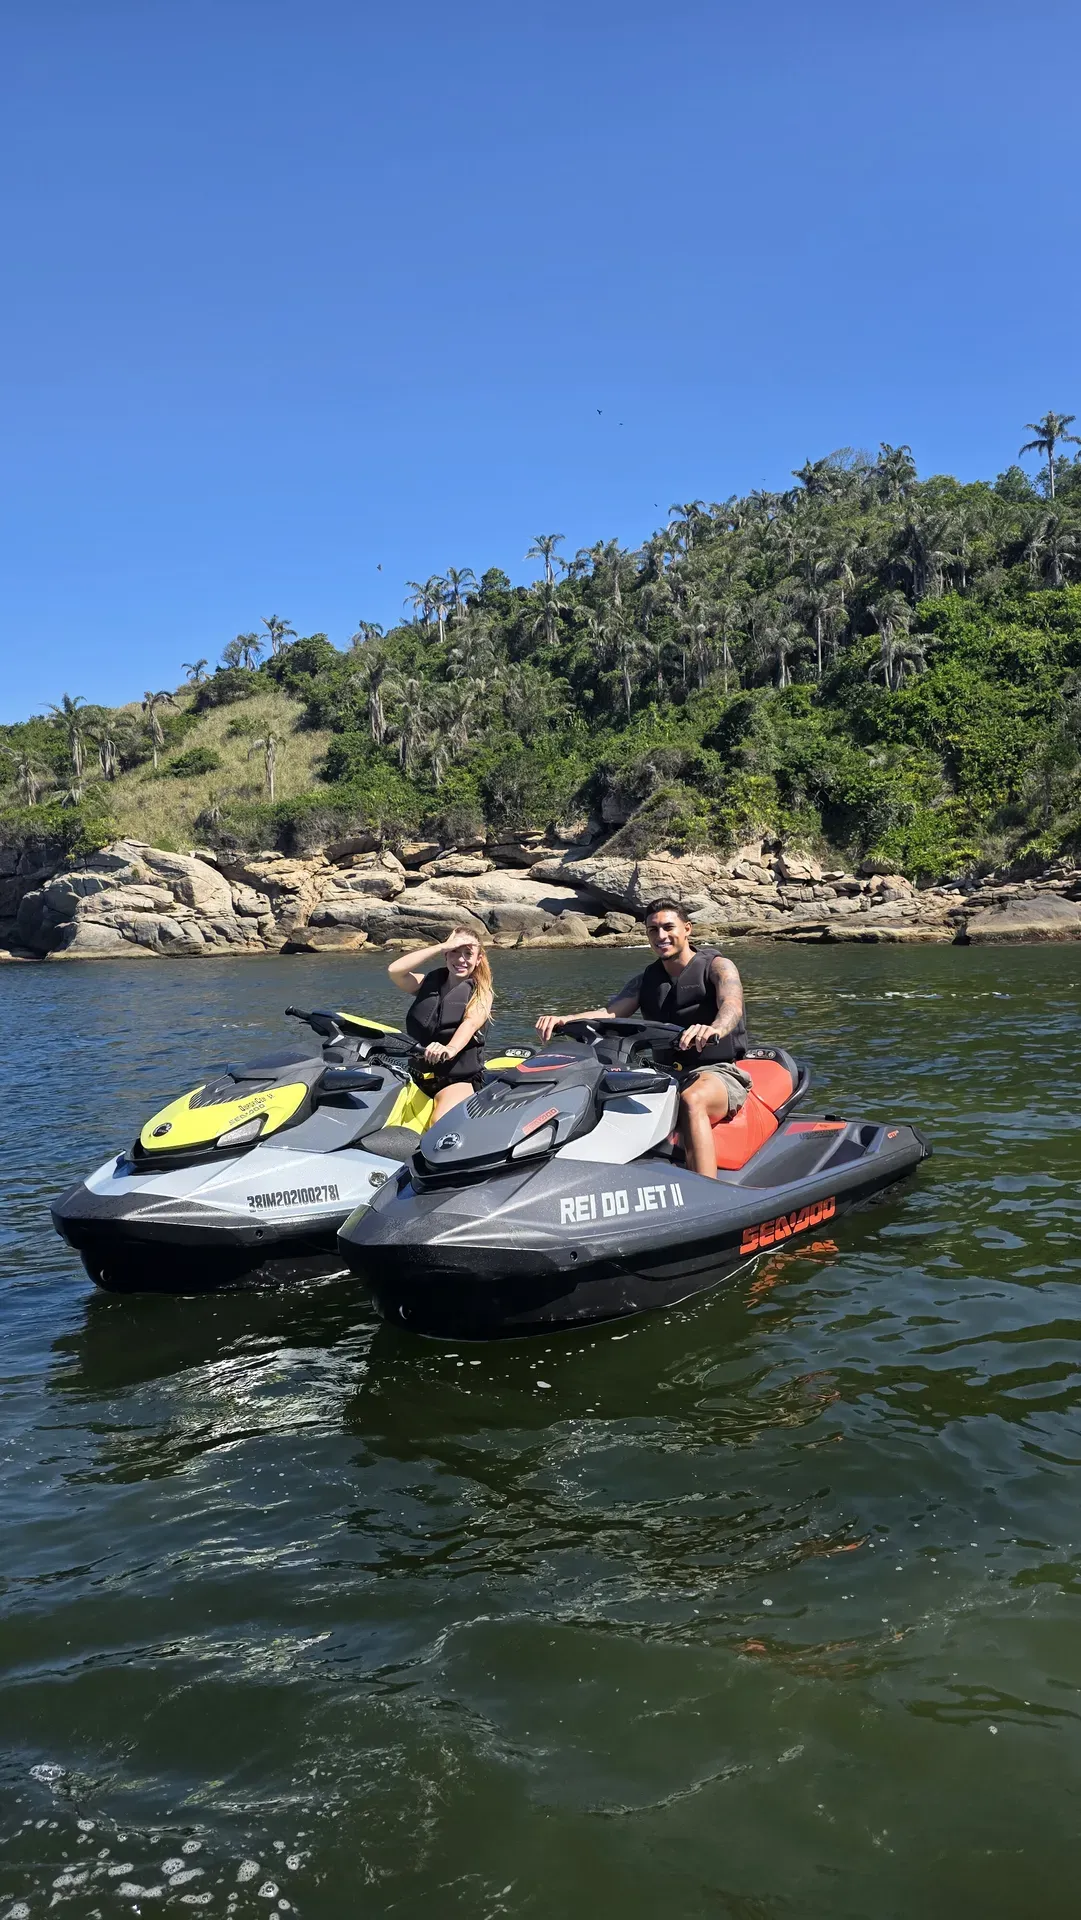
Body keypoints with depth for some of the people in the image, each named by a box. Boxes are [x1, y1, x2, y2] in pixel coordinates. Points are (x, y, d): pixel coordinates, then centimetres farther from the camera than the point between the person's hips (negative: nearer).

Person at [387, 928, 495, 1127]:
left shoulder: (481, 993, 2)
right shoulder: (429, 982, 9)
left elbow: (470, 1023, -20)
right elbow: (394, 970, -11)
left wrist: (451, 1049, -44)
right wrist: (442, 947, -11)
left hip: (458, 1079, -3)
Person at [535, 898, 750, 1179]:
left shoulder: (716, 966, 0)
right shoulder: (644, 981, 15)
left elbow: (732, 1005, -21)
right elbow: (610, 1012, -1)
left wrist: (714, 1029, -47)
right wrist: (564, 1018, -23)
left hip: (718, 1071, -5)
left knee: (692, 1099, -39)